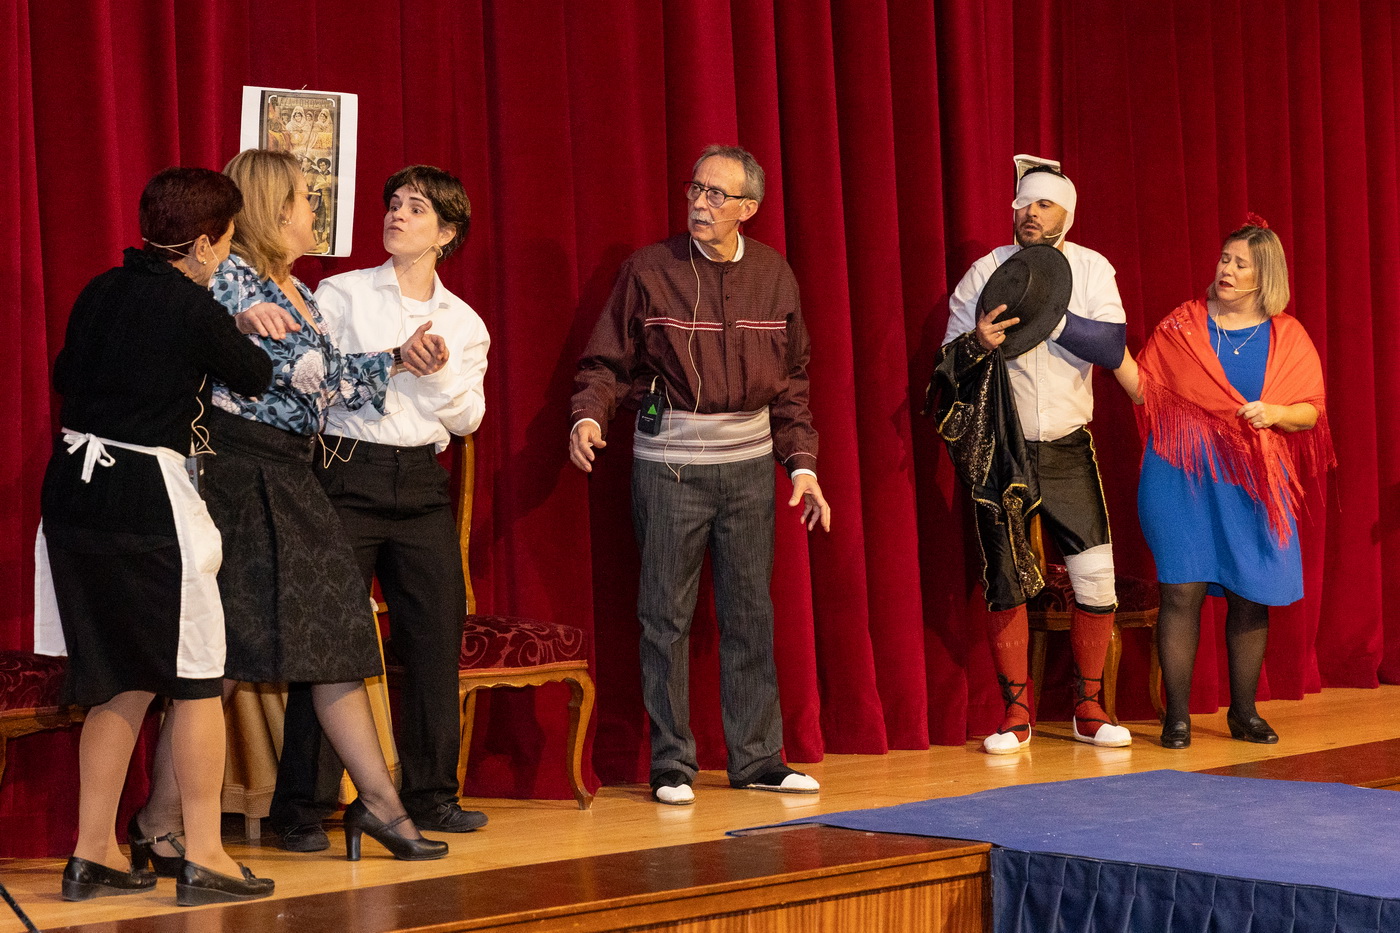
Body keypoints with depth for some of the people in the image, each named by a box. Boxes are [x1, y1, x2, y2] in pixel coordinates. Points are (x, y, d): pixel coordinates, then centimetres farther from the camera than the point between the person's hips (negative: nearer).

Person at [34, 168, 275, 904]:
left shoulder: (101, 292, 8)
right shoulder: (193, 309, -11)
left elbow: (64, 375, 21)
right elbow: (256, 377, 5)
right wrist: (245, 338, 25)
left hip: (74, 489, 7)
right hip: (146, 497, -7)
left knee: (122, 680, 15)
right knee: (197, 676, 5)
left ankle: (94, 855, 18)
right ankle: (202, 857, 5)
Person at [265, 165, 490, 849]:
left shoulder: (463, 322, 13)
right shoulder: (342, 295, 3)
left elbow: (468, 419, 9)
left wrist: (441, 373, -7)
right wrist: (392, 363, -18)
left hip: (421, 484, 4)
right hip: (348, 475, -4)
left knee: (436, 635, 4)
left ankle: (430, 795, 16)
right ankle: (302, 807, -1)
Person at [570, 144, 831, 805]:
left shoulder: (773, 275, 7)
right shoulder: (648, 270, -3)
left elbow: (790, 384, 10)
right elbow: (607, 361, -1)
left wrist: (803, 465, 4)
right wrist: (588, 417, -20)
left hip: (749, 461, 3)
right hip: (668, 462, -3)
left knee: (750, 612, 7)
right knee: (666, 614, 0)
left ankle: (755, 757, 15)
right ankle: (671, 764, 9)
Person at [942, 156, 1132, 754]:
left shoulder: (1090, 269, 1)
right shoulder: (986, 273, 0)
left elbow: (1112, 348, -12)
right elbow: (949, 358, -1)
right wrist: (978, 341, -23)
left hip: (1066, 449, 1)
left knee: (1096, 576, -3)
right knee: (1005, 582, 1)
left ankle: (1088, 709, 11)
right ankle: (1016, 716, 10)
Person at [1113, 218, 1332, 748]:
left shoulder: (1287, 337, 8)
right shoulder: (1183, 325, 7)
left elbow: (1312, 411, 7)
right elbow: (1145, 388, 5)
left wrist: (1276, 414, -12)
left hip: (1252, 484, 2)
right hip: (1183, 475, -1)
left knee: (1250, 597, 3)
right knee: (1182, 590, -7)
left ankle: (1244, 713, 15)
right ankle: (1177, 717, -1)